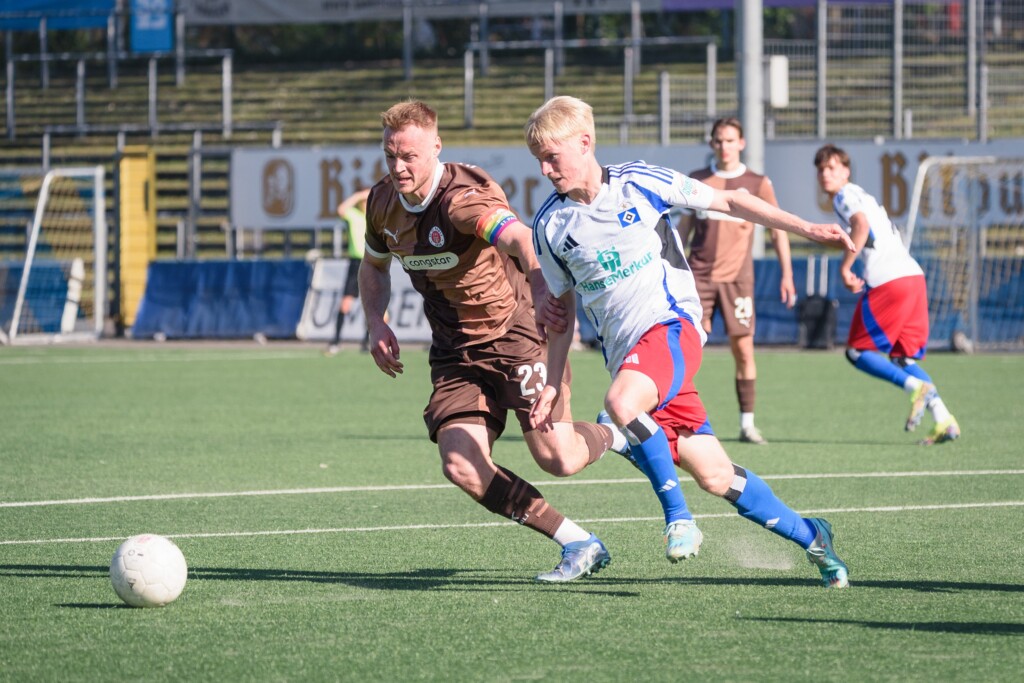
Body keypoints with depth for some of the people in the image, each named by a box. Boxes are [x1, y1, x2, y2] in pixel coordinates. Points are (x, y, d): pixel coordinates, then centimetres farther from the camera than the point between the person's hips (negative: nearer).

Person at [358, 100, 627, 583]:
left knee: (557, 459, -13)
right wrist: (376, 323, 2)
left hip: (517, 331, -6)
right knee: (462, 467, -14)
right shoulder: (383, 203, 0)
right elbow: (373, 265, 21)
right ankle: (579, 544, -2)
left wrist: (542, 293, -64)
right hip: (455, 352, 6)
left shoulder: (463, 196, -24)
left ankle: (614, 437, 26)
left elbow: (519, 239, -44)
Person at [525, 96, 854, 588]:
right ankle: (807, 535, 16)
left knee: (621, 405, -35)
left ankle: (677, 516, -19)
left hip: (670, 323, -4)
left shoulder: (638, 183, -1)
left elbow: (726, 202, 8)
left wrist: (806, 229, 6)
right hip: (624, 353, 4)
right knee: (713, 477, -2)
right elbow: (561, 309, 17)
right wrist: (552, 384, 10)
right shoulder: (549, 225, 6)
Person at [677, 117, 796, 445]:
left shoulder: (758, 184, 4)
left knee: (743, 349, -2)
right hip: (699, 274, 1)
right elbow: (684, 227, 16)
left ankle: (747, 424, 5)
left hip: (737, 276, -1)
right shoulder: (697, 181, 9)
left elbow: (778, 230, 7)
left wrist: (787, 274, 0)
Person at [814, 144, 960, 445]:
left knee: (857, 351, 0)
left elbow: (861, 225, -20)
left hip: (889, 282, -9)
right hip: (913, 276, 9)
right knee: (902, 358, 13)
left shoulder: (845, 195, 0)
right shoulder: (861, 196, 28)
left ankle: (917, 387, -18)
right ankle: (944, 420, -1)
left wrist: (845, 267, -14)